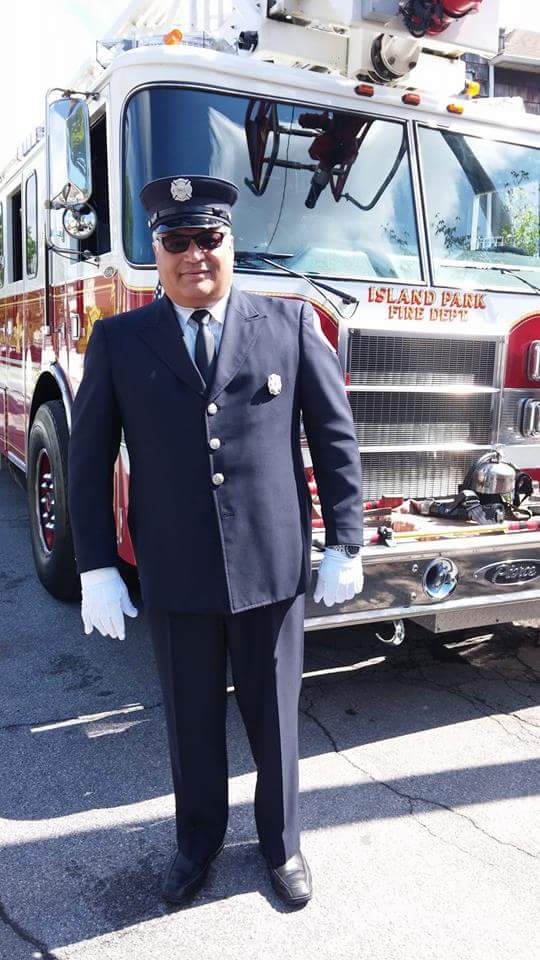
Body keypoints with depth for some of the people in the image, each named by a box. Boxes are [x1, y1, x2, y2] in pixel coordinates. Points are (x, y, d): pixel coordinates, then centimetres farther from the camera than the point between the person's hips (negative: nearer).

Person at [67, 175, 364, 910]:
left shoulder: (291, 322, -2)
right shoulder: (118, 340, 0)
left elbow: (335, 436, 1)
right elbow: (89, 459, 1)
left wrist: (345, 544, -1)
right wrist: (96, 568, -2)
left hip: (274, 567, 0)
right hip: (175, 574, 1)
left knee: (274, 716, 16)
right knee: (192, 720, 18)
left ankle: (281, 842, 41)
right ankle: (198, 839, 43)